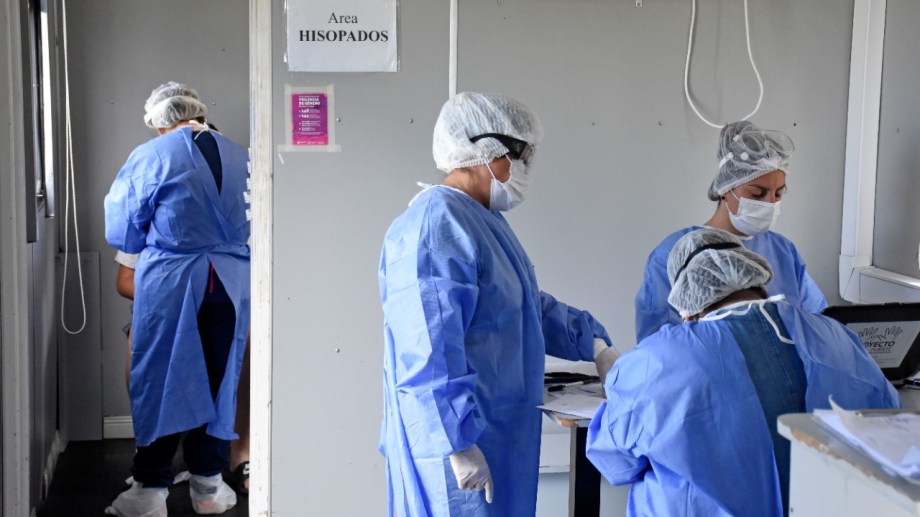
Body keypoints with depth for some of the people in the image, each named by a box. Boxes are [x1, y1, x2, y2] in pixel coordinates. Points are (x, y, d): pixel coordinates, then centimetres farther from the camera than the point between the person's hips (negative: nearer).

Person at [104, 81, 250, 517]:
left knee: (160, 381, 6)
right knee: (218, 380, 12)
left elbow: (122, 232, 0)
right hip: (232, 283, 3)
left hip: (169, 284, -3)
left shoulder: (150, 158, -7)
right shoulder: (240, 158, 4)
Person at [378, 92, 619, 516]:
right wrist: (458, 443, -25)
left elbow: (529, 305, 27)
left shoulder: (483, 220, 13)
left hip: (497, 433, 10)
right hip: (458, 437, -10)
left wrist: (593, 344, 19)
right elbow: (430, 351, -26)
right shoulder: (437, 225, -20)